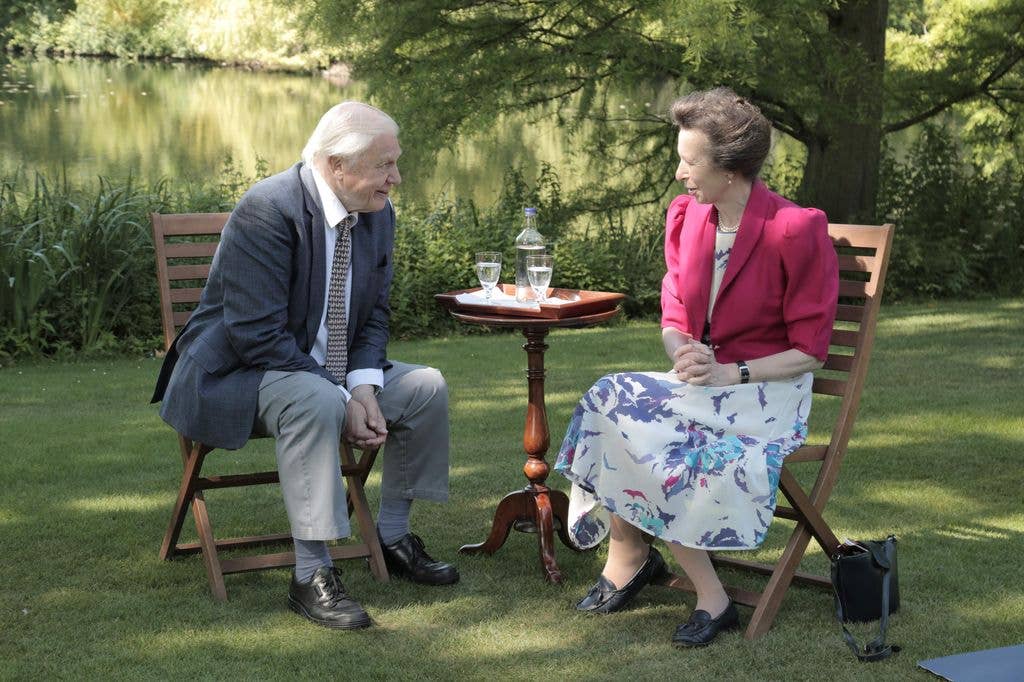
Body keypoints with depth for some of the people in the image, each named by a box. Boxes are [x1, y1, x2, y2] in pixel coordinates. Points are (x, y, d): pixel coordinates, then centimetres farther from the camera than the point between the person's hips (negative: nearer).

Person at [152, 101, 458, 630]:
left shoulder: (377, 214, 1)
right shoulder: (267, 210, -24)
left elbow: (373, 315, 7)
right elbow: (258, 334, -27)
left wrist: (363, 387, -13)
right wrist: (342, 400, -26)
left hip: (332, 373, 9)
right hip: (237, 376, -8)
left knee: (426, 387, -3)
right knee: (316, 403, -37)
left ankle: (392, 537, 13)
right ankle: (311, 577, -29)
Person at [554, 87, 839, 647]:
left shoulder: (796, 230, -13)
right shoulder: (687, 217, 6)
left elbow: (809, 349, -9)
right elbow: (673, 316, 12)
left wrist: (731, 373, -20)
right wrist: (682, 353, -11)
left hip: (768, 393, -6)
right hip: (700, 383, 7)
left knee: (615, 407, -28)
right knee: (610, 400, -24)